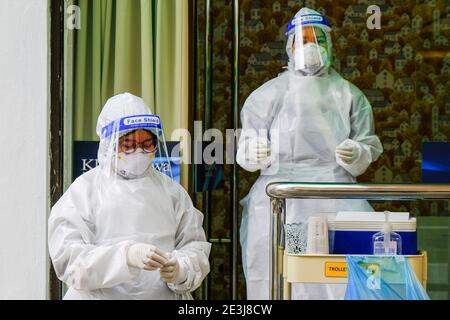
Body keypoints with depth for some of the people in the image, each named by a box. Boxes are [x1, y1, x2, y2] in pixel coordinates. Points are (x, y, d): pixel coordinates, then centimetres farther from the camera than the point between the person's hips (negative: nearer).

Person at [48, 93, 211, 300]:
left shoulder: (170, 189, 13)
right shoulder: (84, 190, 3)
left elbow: (194, 245, 9)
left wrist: (180, 269, -12)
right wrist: (126, 256, -20)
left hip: (166, 294, 3)